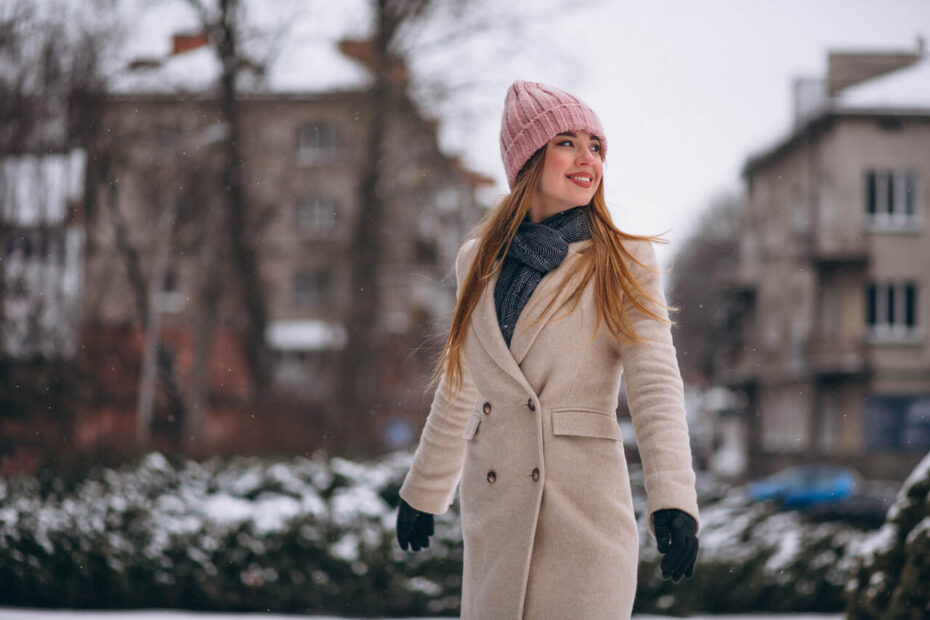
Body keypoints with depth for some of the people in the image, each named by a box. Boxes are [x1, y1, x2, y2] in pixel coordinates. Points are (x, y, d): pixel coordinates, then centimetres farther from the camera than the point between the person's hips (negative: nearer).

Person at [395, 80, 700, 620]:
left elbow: (656, 384, -9)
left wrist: (674, 500, -22)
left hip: (584, 513, -3)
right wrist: (422, 493, 27)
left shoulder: (625, 263, 2)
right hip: (494, 511, 3)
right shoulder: (478, 261, 12)